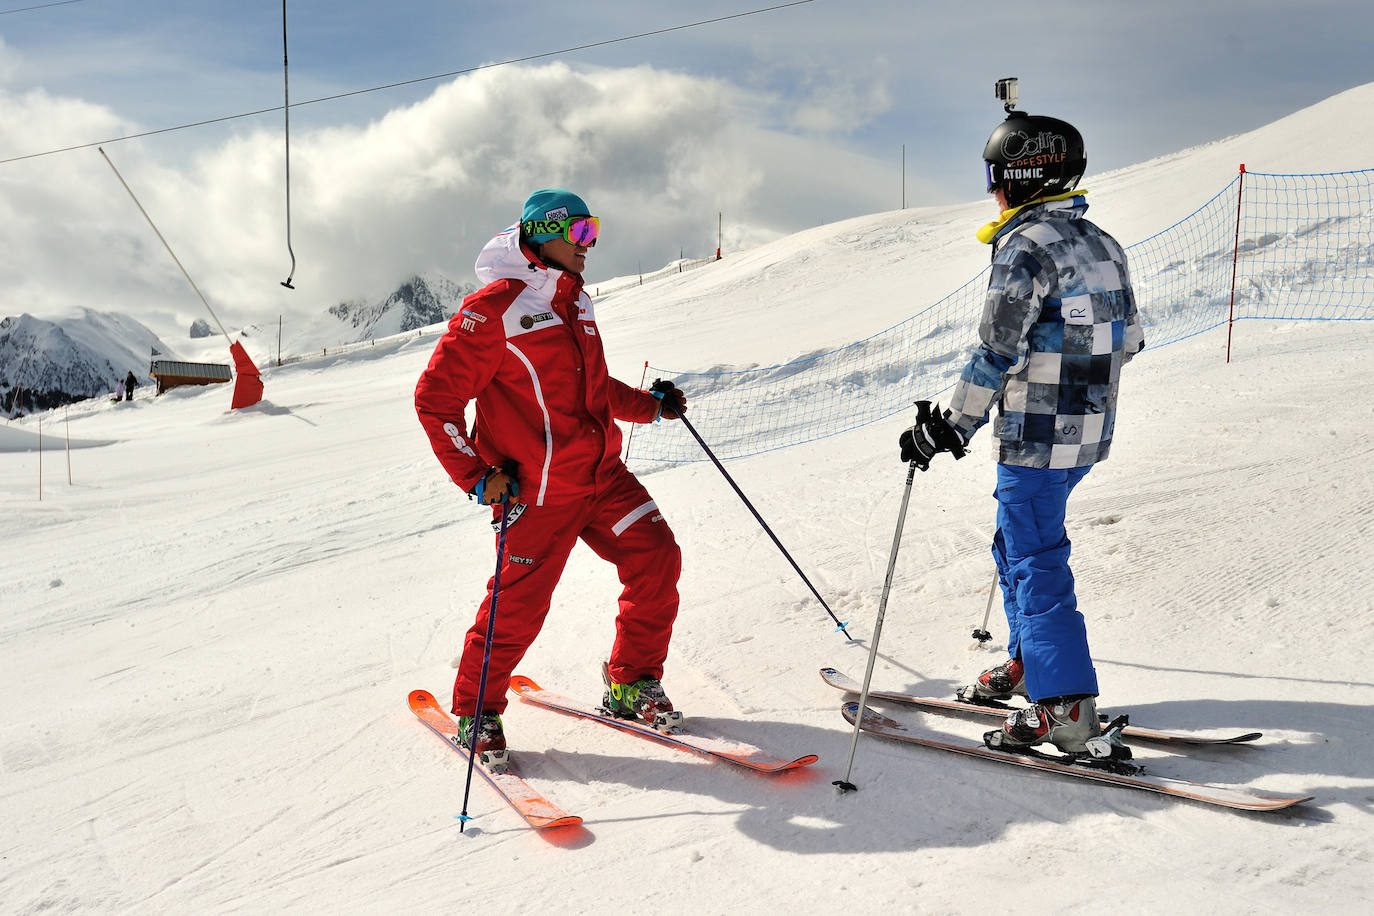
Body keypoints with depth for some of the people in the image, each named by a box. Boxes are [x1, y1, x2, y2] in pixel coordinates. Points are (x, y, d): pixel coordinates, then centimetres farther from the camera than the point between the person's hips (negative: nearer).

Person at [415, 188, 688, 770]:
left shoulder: (574, 303, 13)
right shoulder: (496, 308, -13)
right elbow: (436, 395, -13)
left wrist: (651, 406, 16)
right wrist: (476, 475, -17)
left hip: (602, 474, 7)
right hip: (536, 491, -7)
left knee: (657, 558, -3)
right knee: (518, 607, -2)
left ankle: (632, 684, 15)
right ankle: (475, 711, 22)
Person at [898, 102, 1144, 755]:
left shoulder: (1026, 244, -16)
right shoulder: (1102, 243, 12)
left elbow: (998, 350, -21)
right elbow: (1126, 339, 17)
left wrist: (949, 427, -14)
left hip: (1037, 437, -9)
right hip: (1089, 430, 9)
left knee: (1034, 563, -3)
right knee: (1017, 547, 22)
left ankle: (1065, 708, -1)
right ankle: (1029, 662, 34)